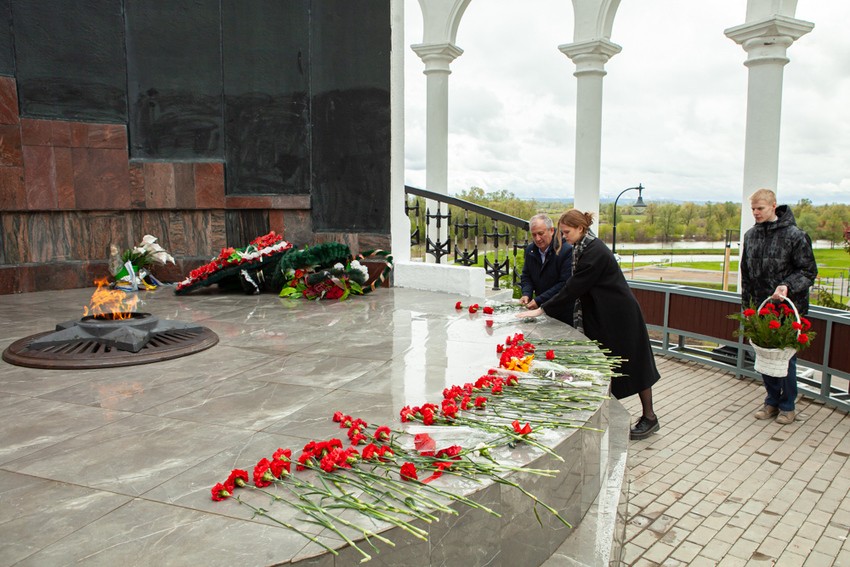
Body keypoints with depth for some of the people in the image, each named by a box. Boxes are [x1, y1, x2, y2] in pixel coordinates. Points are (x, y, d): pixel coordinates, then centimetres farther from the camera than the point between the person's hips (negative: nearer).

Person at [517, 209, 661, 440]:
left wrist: (542, 309, -22)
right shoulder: (584, 248, 6)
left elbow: (575, 287, -25)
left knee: (632, 364, 2)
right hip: (602, 317, 9)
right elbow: (577, 285, 10)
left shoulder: (594, 252, -23)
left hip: (620, 317, -9)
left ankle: (649, 417, 16)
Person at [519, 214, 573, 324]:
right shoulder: (530, 250, 3)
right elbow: (526, 276, 13)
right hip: (541, 308, 5)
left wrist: (539, 300, -24)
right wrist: (526, 294, -8)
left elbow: (565, 284, -23)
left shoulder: (567, 251, -19)